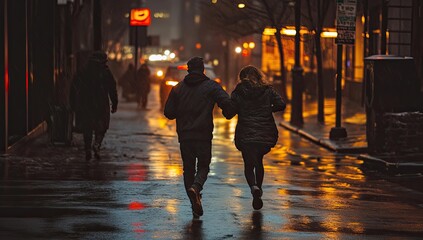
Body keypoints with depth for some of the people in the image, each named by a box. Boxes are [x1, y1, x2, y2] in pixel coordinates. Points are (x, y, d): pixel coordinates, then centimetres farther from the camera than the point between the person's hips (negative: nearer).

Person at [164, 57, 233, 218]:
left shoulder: (178, 88, 6)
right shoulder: (211, 86, -1)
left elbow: (169, 112, 5)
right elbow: (226, 102, -15)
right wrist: (227, 114, 7)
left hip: (184, 136, 2)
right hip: (203, 135, -2)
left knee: (188, 169, 12)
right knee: (203, 166, 11)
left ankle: (195, 204, 5)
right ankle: (196, 187, -21)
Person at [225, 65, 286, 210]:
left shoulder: (238, 93, 0)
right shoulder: (267, 91, 4)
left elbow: (229, 114, -4)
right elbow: (281, 105, -5)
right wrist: (269, 109, 14)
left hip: (246, 136, -2)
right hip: (265, 135, 2)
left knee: (249, 165, 6)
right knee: (259, 161, 24)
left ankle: (254, 186, -22)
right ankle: (258, 190, 22)